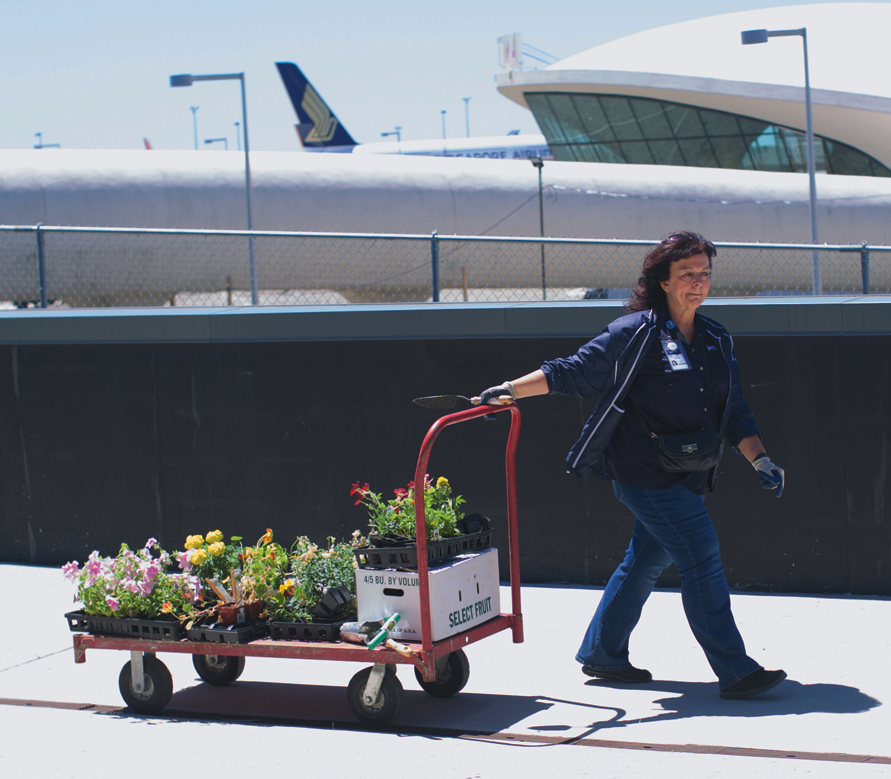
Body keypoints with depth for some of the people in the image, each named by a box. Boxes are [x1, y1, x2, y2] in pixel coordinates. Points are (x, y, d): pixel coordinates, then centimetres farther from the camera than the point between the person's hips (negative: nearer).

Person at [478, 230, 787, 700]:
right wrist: (510, 390, -15)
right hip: (646, 472, -8)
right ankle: (735, 672, -7)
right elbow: (574, 372, -8)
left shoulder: (716, 342, 12)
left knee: (647, 560, 16)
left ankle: (601, 653, 31)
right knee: (702, 561, -10)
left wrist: (759, 459, 2)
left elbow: (735, 414, 15)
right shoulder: (637, 333, -10)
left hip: (686, 476, 8)